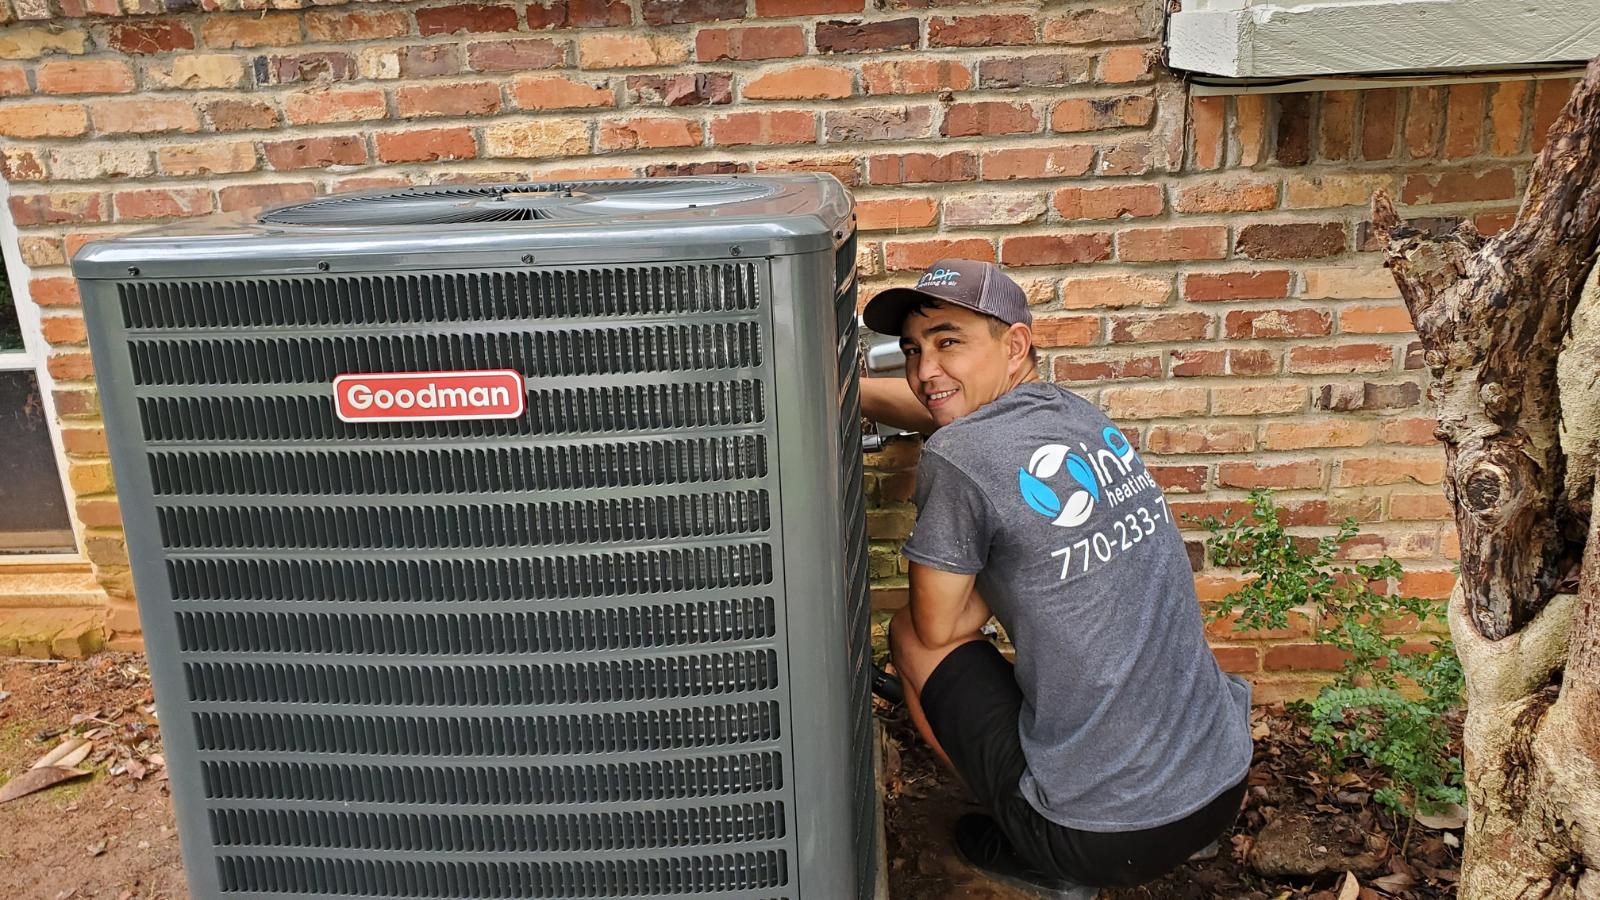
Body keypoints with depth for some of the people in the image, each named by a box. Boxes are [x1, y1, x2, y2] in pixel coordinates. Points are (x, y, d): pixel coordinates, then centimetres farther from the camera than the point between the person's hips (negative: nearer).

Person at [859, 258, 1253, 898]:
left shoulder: (958, 459, -17)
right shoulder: (1079, 412, 4)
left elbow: (937, 628, -6)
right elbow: (945, 408, 21)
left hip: (1105, 840, -7)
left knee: (910, 634, 10)